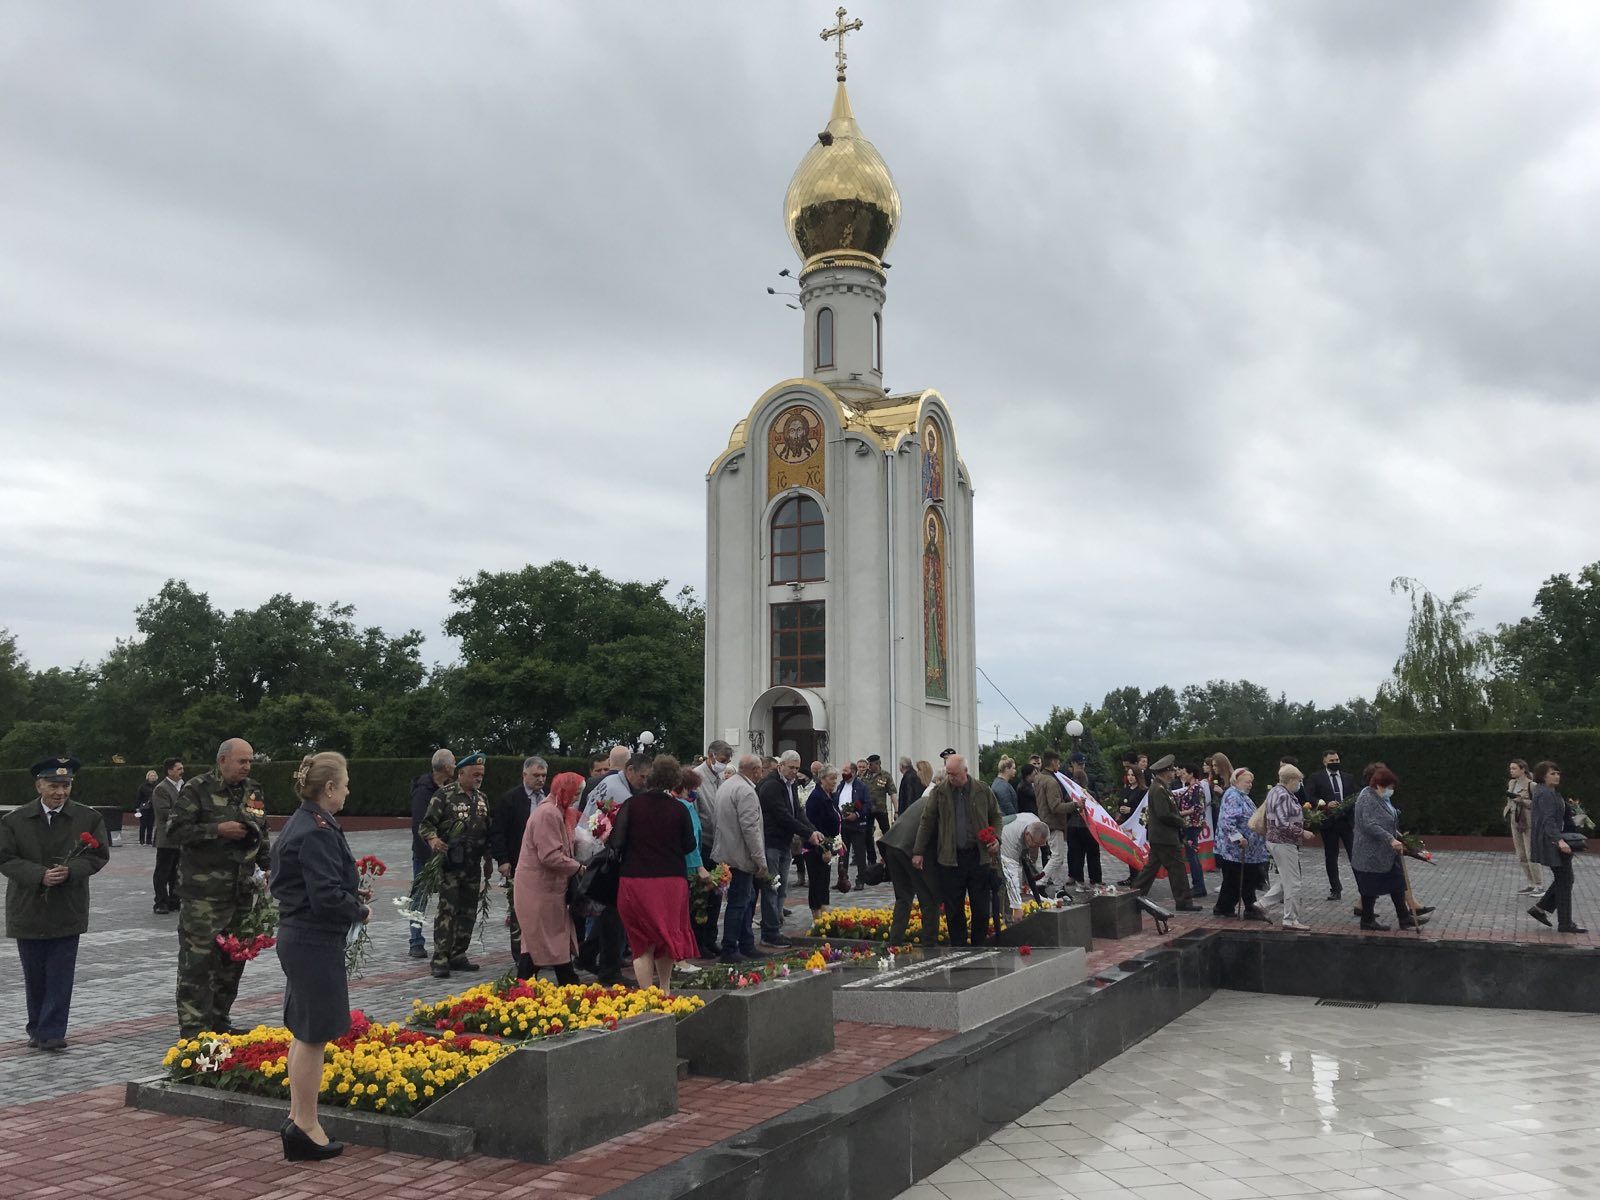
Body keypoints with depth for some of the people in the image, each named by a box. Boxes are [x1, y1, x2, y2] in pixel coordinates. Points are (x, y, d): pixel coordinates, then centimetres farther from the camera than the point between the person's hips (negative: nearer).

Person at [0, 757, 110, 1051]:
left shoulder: (89, 818, -3)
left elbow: (99, 854, -1)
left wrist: (70, 871, -19)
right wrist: (40, 875, -19)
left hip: (68, 910, -1)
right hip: (28, 910, 1)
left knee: (60, 974, -2)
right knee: (34, 976, 12)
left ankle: (51, 1032, 4)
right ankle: (38, 1030, 27)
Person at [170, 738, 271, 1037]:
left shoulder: (253, 792, 12)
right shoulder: (197, 789, -6)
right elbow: (175, 830, -12)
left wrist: (268, 865, 9)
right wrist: (218, 830, -18)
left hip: (242, 891, 7)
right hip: (203, 892, -7)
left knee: (233, 958, 13)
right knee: (198, 959, -6)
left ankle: (219, 1021, 25)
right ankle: (193, 1029, 1)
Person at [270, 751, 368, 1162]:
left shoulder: (300, 823, 11)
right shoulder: (317, 832, -21)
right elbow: (326, 897, -25)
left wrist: (352, 897, 10)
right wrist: (360, 912, -8)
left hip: (297, 937, 11)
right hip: (314, 941, -11)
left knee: (302, 1032, 18)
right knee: (314, 1035, 0)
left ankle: (297, 1117, 28)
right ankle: (306, 1127, 9)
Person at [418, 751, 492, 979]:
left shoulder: (482, 798, 13)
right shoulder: (445, 795, -7)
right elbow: (426, 825, -9)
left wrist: (487, 864, 16)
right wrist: (433, 840, -30)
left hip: (474, 865, 6)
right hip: (450, 864, -6)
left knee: (468, 912, 10)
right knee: (447, 910, -7)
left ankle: (458, 956, 19)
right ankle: (440, 960, -3)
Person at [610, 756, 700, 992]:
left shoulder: (631, 805, -7)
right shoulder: (679, 809, -3)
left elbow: (617, 842, -11)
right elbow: (690, 845, 3)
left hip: (636, 878, -2)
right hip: (673, 879, 2)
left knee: (643, 945, 5)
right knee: (668, 935, 19)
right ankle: (665, 991, 30)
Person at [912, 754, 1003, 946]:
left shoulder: (983, 790, 3)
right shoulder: (939, 791, 1)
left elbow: (996, 817, 13)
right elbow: (926, 822, 6)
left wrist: (996, 838, -5)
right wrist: (918, 852, 3)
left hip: (979, 856, 0)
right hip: (950, 858, 0)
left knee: (981, 907, 6)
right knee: (953, 909, 4)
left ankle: (979, 945, 20)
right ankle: (958, 947, 15)